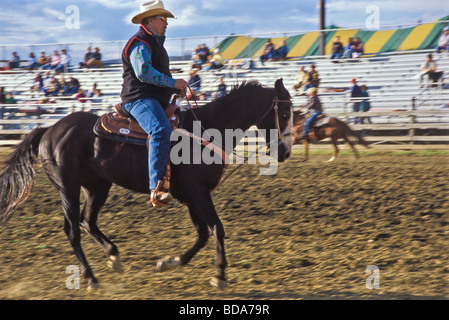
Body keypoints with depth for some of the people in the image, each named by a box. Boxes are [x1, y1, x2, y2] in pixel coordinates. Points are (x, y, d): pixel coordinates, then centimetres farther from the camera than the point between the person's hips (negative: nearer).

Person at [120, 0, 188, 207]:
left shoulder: (155, 43, 25)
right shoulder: (140, 44, -9)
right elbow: (144, 72, -24)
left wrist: (176, 88, 18)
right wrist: (173, 83, -21)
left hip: (157, 101, 11)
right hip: (139, 99, -11)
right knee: (161, 131, -34)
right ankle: (156, 188, -43)